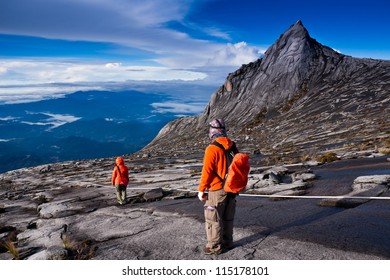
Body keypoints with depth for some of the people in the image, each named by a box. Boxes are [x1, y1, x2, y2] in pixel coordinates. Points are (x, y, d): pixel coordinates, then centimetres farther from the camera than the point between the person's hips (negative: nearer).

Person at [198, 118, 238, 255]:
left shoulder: (212, 149, -20)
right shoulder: (233, 146, 2)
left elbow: (207, 172, -19)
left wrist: (201, 190, -8)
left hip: (217, 190, -7)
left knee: (213, 219, 6)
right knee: (228, 217, 19)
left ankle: (215, 246, 15)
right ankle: (227, 242, 32)